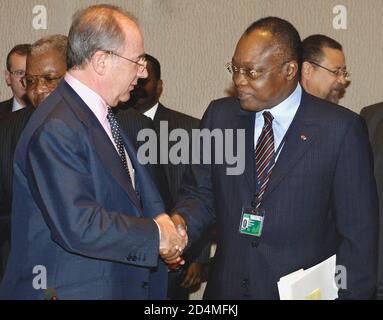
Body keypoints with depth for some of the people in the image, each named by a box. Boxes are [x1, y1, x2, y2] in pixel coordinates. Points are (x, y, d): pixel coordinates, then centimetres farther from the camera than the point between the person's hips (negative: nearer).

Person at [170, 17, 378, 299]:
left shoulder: (341, 129, -11)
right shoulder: (220, 115, 1)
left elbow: (358, 231, -8)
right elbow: (200, 192, 7)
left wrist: (352, 294, -10)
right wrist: (181, 222, -13)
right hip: (226, 286, 3)